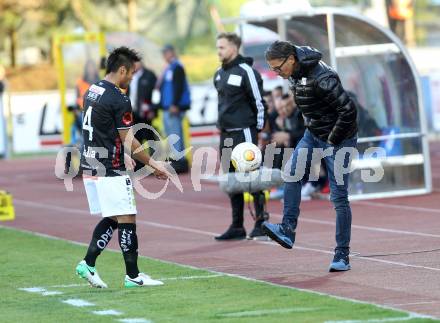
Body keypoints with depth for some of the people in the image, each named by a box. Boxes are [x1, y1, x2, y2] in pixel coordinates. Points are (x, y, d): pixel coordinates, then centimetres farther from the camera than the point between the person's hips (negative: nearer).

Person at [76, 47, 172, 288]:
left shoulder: (91, 92, 11)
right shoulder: (118, 99, -16)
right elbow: (129, 141, -13)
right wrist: (152, 164, -2)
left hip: (90, 168, 9)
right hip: (111, 172, -9)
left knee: (111, 219, 16)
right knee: (126, 219, -1)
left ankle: (88, 264, 7)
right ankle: (133, 275, 3)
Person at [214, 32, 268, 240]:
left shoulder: (246, 72, -11)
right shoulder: (219, 74, 14)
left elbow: (259, 102, -10)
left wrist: (258, 128, -10)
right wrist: (221, 124, 18)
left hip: (244, 132, -8)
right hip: (225, 134, 8)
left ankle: (261, 221, 2)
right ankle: (237, 227, 14)